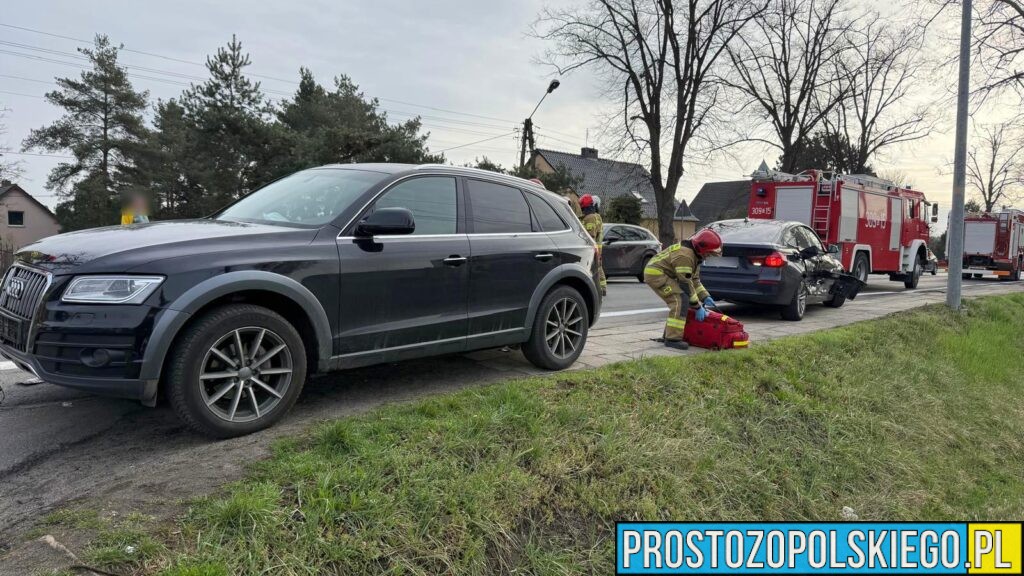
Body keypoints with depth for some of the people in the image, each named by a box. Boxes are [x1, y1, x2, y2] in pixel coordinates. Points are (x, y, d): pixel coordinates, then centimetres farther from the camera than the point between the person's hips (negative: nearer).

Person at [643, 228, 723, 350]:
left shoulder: (695, 255, 8)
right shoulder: (685, 255, -24)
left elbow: (695, 280, 15)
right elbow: (686, 284, -23)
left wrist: (706, 297, 4)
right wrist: (698, 307, -19)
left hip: (664, 275, 11)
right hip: (655, 273, -11)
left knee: (678, 302, 12)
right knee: (680, 300, -18)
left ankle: (669, 332, 22)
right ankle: (673, 338, -18)